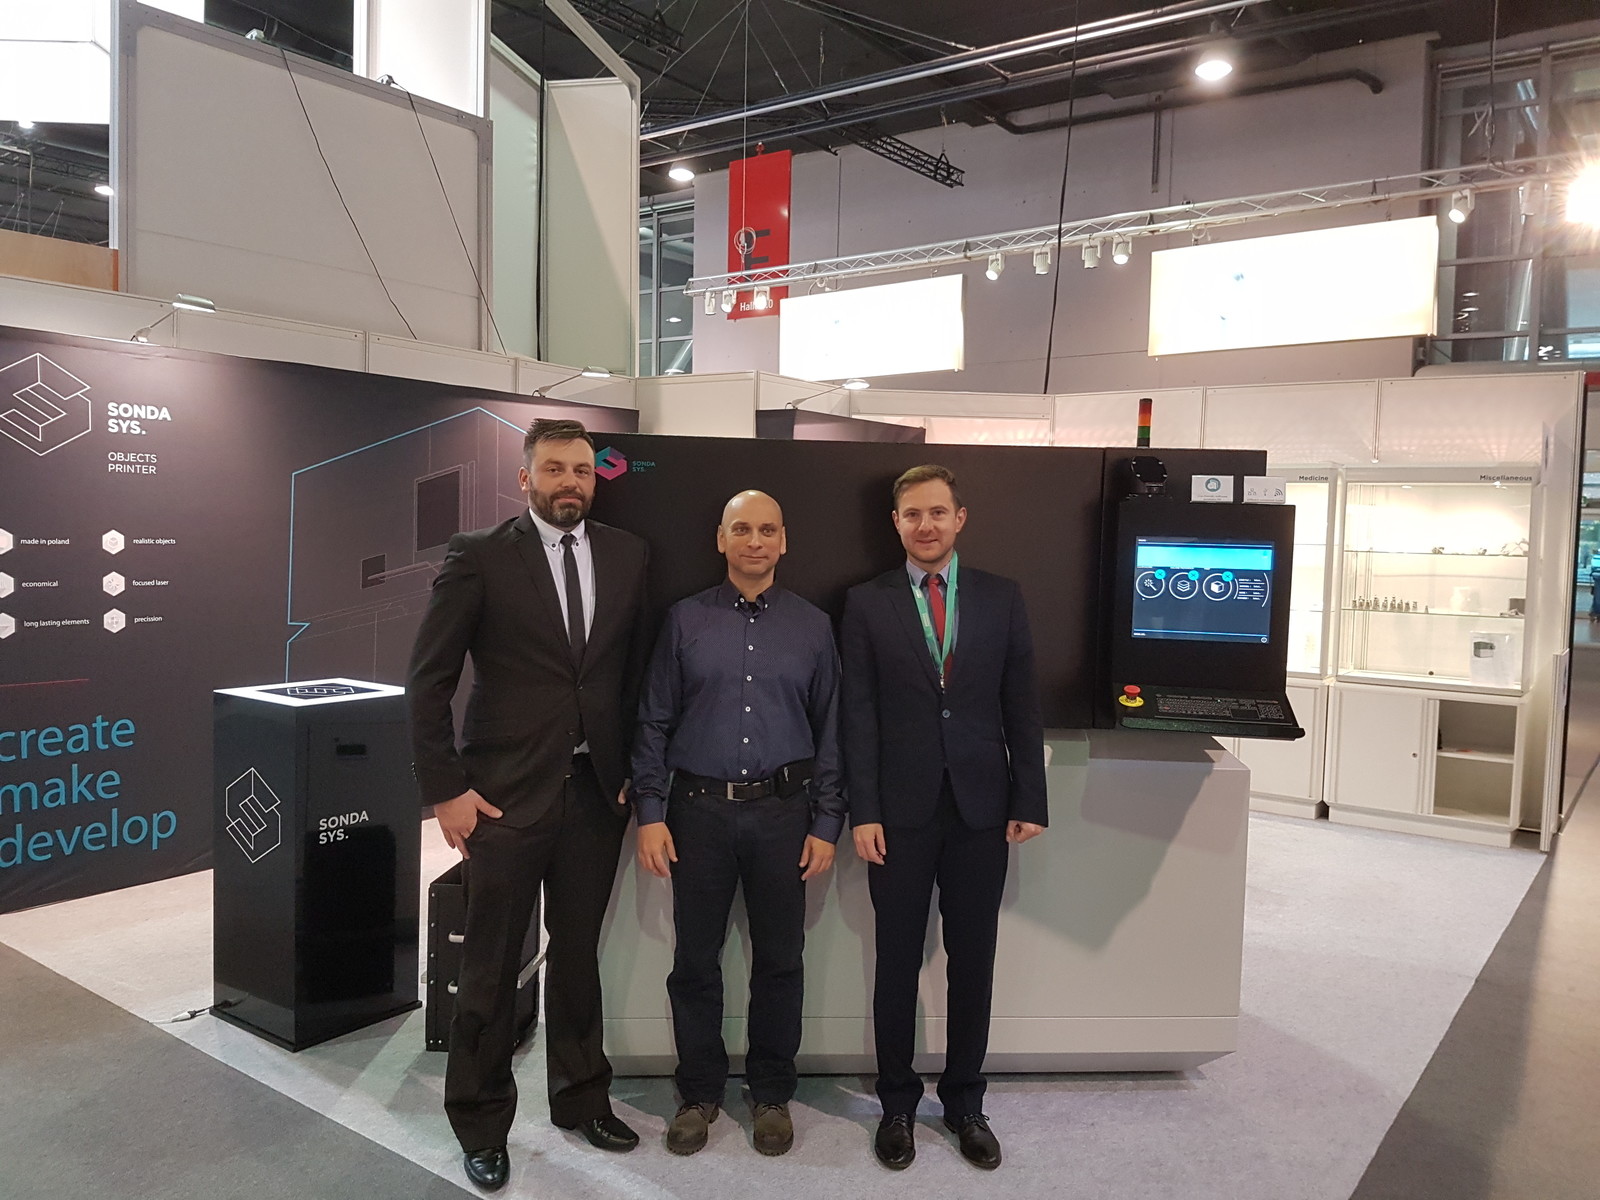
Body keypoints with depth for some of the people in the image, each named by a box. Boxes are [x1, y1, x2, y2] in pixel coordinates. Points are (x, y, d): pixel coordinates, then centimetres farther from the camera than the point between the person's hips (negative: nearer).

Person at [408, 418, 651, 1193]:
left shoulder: (626, 555, 5)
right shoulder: (479, 557, -7)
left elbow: (639, 666, 10)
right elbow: (429, 680, -6)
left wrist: (635, 768, 6)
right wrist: (445, 790, -9)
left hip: (597, 791, 3)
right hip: (505, 795, -3)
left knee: (578, 954, 16)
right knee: (491, 968, 9)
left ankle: (582, 1098, 36)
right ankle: (482, 1124, 29)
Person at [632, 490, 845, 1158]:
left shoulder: (813, 626, 5)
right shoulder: (685, 620, 3)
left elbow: (829, 729, 4)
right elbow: (655, 722, 3)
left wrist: (826, 824, 0)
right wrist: (650, 813, -3)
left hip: (783, 810, 0)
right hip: (699, 809, 0)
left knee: (779, 960, 10)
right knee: (694, 960, 10)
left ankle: (772, 1093, 30)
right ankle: (699, 1093, 29)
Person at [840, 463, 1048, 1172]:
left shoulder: (1002, 599, 5)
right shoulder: (867, 604, 1)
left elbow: (1021, 708, 5)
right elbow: (858, 715, -2)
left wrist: (1029, 801, 1)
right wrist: (863, 811, -7)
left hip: (981, 807, 1)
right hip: (900, 809, -1)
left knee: (973, 962, 11)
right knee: (897, 961, 9)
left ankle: (965, 1100, 29)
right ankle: (898, 1102, 27)